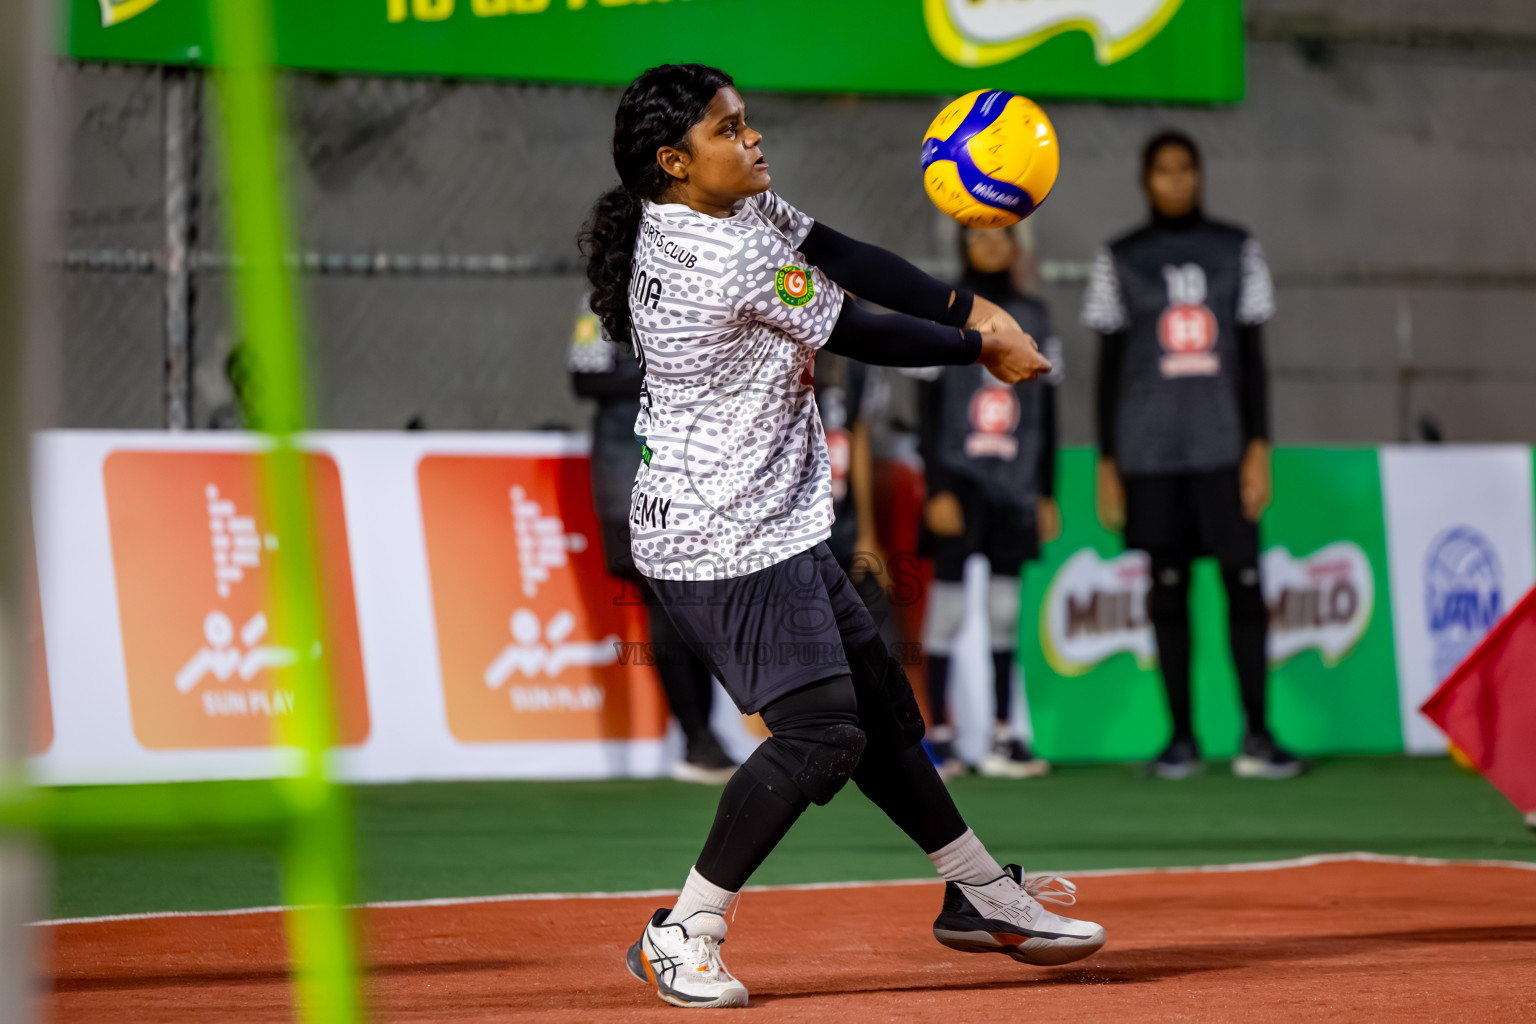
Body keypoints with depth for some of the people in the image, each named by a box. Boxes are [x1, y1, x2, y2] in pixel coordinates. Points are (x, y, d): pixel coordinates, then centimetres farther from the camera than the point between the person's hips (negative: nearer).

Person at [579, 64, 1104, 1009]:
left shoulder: (734, 206, 5)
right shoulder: (729, 258, -25)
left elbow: (845, 257, 3)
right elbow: (859, 334, -16)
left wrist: (970, 309, -9)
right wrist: (984, 351, -1)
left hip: (771, 524, 11)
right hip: (730, 541, -11)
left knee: (879, 699, 18)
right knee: (820, 730, -14)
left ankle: (981, 894, 30)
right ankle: (685, 934, -6)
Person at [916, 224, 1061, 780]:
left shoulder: (1034, 317, 12)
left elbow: (1046, 411, 15)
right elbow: (928, 408, -2)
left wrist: (1047, 493, 11)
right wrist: (937, 489, -10)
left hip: (1014, 484, 3)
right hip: (959, 477, -3)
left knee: (1006, 608, 4)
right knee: (948, 602, -4)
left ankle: (1003, 736, 8)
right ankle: (937, 734, 0)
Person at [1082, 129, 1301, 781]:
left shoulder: (1237, 251, 9)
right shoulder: (1119, 261, 8)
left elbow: (1252, 355, 8)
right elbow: (1109, 367, 8)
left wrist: (1259, 447, -1)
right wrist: (1106, 464, 3)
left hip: (1222, 447, 0)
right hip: (1149, 452, 0)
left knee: (1244, 582, -7)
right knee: (1167, 587, 2)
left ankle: (1257, 734, -2)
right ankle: (1181, 737, 7)